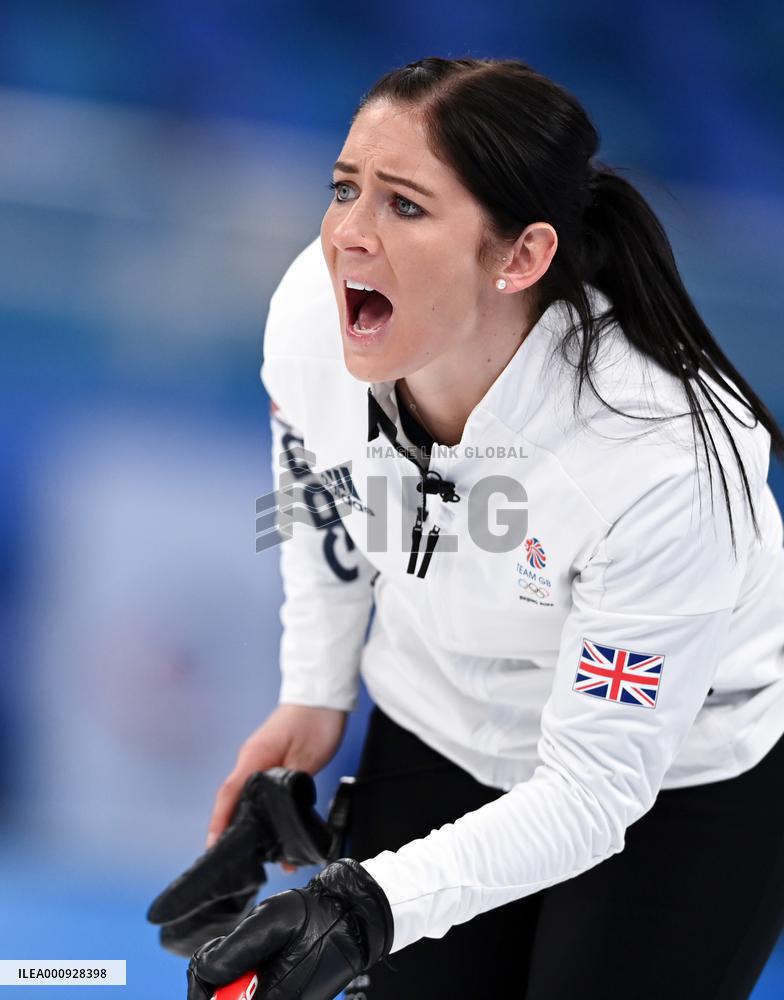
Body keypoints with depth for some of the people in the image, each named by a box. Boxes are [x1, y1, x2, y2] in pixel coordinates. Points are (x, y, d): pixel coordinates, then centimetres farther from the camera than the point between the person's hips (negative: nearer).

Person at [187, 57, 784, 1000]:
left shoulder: (665, 460, -39)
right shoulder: (310, 309, -24)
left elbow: (592, 788, -33)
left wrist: (367, 906, -43)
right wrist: (313, 696, 6)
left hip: (684, 780, -4)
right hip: (438, 736, 5)